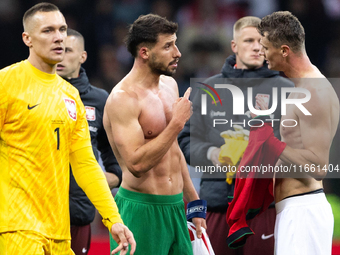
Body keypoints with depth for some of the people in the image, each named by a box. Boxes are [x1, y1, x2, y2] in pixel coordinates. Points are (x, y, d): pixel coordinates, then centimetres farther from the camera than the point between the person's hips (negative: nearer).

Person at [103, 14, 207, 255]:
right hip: (141, 211, -8)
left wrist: (193, 201, 24)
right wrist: (177, 123, -20)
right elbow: (137, 164, -24)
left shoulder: (170, 85, 11)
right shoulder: (123, 98, -15)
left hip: (175, 208, 8)